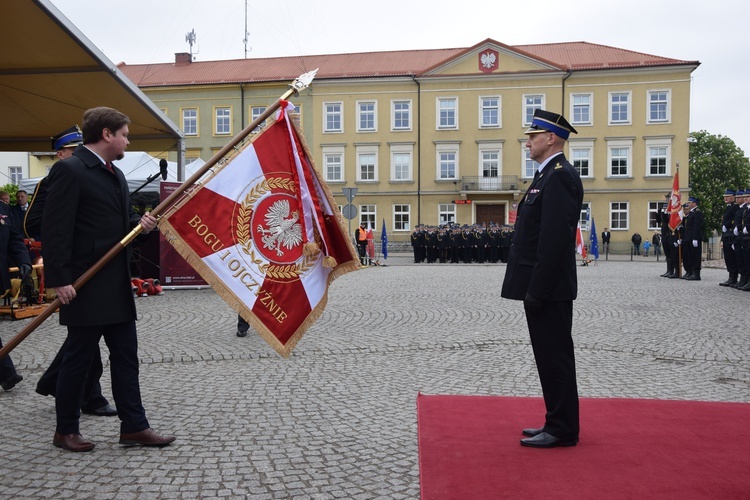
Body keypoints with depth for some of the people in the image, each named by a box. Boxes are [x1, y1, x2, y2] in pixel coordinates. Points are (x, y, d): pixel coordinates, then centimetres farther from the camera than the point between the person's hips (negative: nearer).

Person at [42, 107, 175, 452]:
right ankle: (65, 430, 20)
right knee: (79, 358, 3)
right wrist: (59, 280, -21)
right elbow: (55, 228, -17)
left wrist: (141, 223, 1)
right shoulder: (69, 170, -12)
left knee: (126, 355, 10)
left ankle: (134, 426, 18)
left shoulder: (115, 174, 15)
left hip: (117, 285, 9)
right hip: (85, 286, -9)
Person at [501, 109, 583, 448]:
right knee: (551, 357, 15)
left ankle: (562, 430, 9)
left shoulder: (559, 176, -15)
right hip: (543, 288, 10)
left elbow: (555, 239, -23)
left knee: (555, 357, -2)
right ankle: (558, 423, 25)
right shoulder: (550, 175, 17)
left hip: (549, 288, -10)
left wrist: (537, 290, -22)